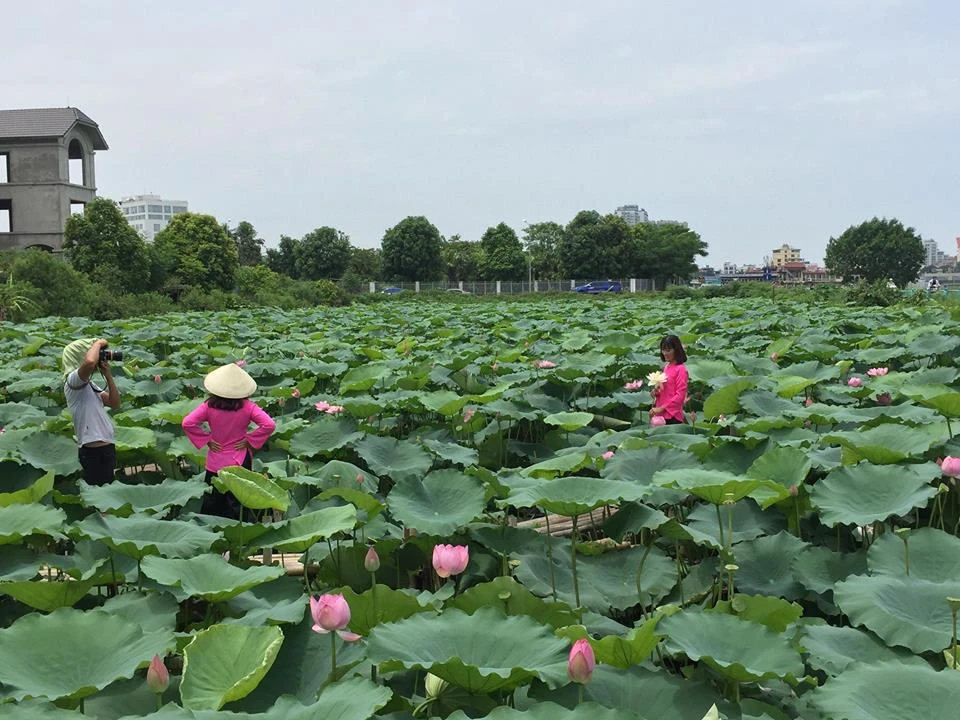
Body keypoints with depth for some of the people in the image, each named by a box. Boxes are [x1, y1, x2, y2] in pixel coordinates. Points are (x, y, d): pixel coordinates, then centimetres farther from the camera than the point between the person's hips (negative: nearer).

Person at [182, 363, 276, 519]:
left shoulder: (209, 406, -12)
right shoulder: (247, 407, -14)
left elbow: (187, 423, -17)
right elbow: (269, 424, -19)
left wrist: (206, 440, -9)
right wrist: (249, 440, -10)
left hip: (215, 463, 1)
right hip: (240, 462, -1)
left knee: (211, 503, 17)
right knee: (236, 506, 9)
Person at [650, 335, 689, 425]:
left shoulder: (680, 369, -10)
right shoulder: (667, 367, 14)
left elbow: (680, 395, -13)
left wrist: (662, 408, -14)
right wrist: (657, 392, 3)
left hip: (672, 417, -7)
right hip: (660, 414, 7)